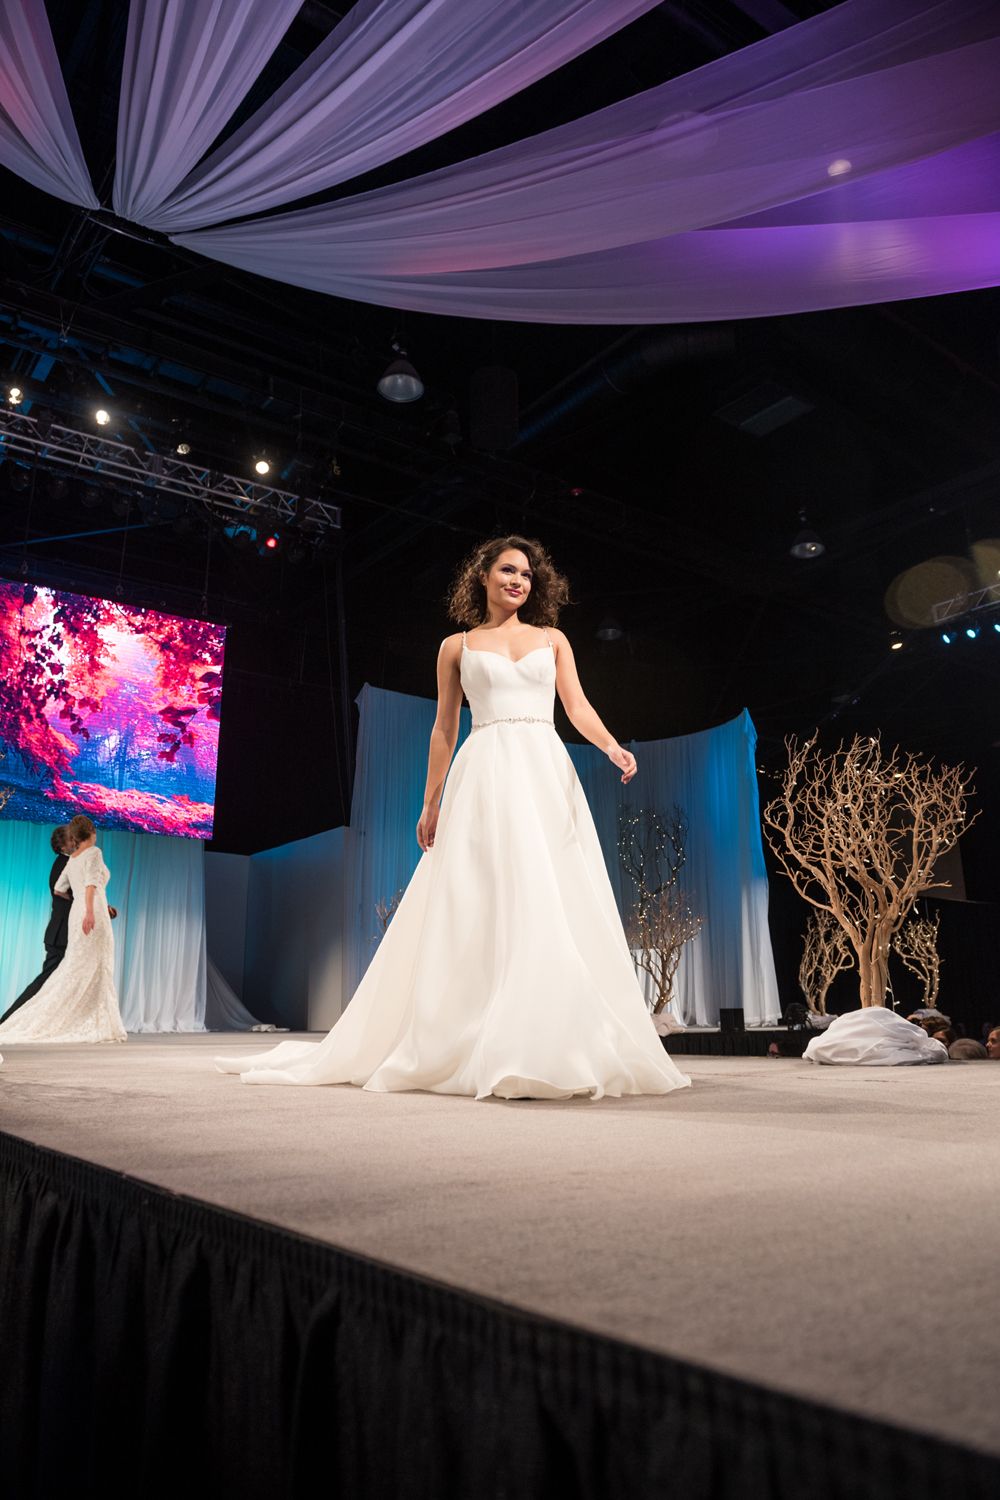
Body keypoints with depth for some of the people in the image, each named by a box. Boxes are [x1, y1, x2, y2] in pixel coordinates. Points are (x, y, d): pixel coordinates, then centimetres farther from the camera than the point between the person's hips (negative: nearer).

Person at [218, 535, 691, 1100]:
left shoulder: (552, 639, 17)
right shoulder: (457, 647, 14)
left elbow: (578, 706, 7)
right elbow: (444, 730, 14)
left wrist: (612, 747, -13)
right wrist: (432, 803, 8)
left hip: (547, 776, 2)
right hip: (485, 777, -1)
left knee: (552, 904, -5)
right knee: (476, 907, -8)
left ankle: (552, 1049, 0)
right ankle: (478, 1048, -3)